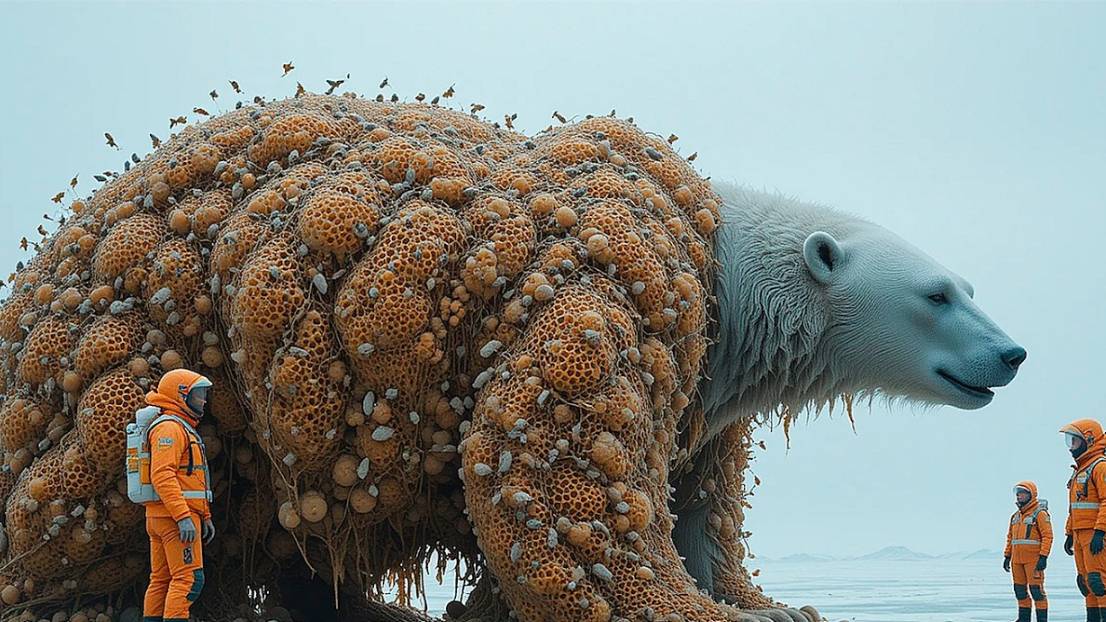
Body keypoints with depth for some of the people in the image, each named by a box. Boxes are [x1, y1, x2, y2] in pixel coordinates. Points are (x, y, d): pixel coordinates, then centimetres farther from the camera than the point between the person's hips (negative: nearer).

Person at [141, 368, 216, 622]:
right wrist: (184, 517, -28)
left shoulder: (183, 429, 22)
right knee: (189, 579, -13)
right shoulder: (169, 428, -12)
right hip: (175, 516, -11)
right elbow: (162, 476, -23)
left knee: (162, 581, 8)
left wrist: (205, 517, 23)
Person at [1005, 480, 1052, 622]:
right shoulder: (1016, 516, 16)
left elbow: (1047, 536, -13)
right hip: (1017, 559, 7)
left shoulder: (1040, 513, -7)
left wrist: (1043, 557, -20)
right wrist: (1007, 556, 15)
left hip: (1034, 559, -7)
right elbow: (1010, 538, 21)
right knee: (1020, 589, 9)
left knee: (1036, 589, -8)